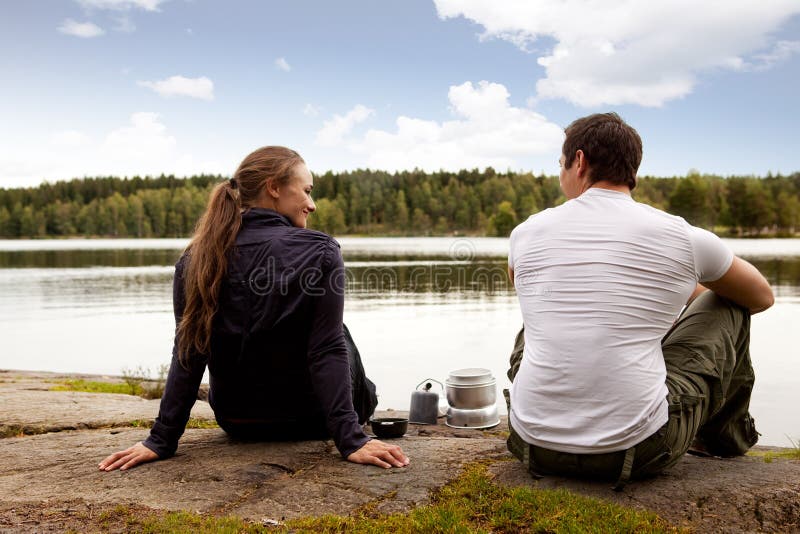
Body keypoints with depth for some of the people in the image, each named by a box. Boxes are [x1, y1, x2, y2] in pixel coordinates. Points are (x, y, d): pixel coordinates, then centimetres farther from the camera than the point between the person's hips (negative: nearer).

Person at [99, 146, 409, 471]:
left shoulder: (196, 258, -10)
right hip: (307, 420, -3)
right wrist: (352, 441, -23)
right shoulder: (320, 252, -20)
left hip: (236, 422, 4)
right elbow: (326, 353, -25)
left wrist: (161, 439, -9)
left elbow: (187, 354, -12)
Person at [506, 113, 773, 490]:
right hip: (639, 453, -2)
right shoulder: (680, 236, -4)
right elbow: (762, 296, 16)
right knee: (728, 307, 19)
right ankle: (726, 433, 40)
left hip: (535, 445, 3)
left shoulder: (529, 231, 1)